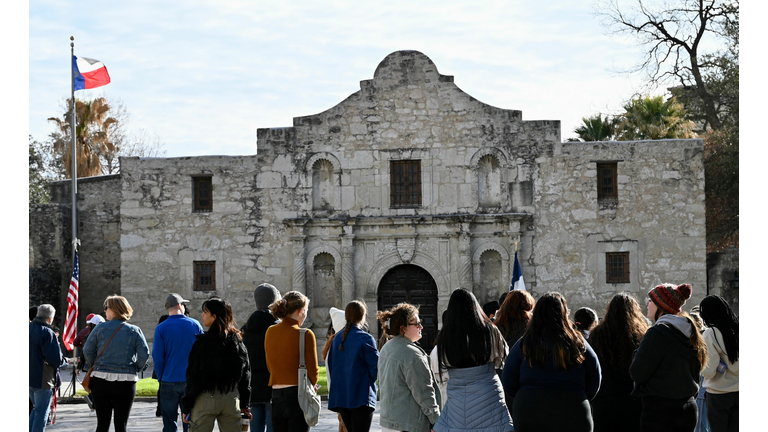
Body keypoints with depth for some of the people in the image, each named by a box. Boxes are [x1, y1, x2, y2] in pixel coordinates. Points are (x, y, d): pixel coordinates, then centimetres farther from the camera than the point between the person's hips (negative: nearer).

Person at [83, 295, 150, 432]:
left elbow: (87, 350, -2)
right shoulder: (134, 331, 1)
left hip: (101, 380, 0)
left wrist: (94, 366, 14)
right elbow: (144, 354, -6)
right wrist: (136, 369, 9)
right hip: (126, 382, 0)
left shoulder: (100, 328, -1)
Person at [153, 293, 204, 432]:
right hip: (191, 381, 2)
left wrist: (160, 378, 4)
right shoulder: (195, 325, 2)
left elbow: (157, 357, -8)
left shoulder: (161, 328, -4)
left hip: (169, 382, -1)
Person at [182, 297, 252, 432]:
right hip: (232, 399, 4)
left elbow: (193, 377, -9)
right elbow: (245, 376, 9)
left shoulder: (202, 342, -10)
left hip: (206, 399, -4)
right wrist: (244, 405, 16)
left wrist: (186, 406, -3)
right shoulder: (238, 341, 5)